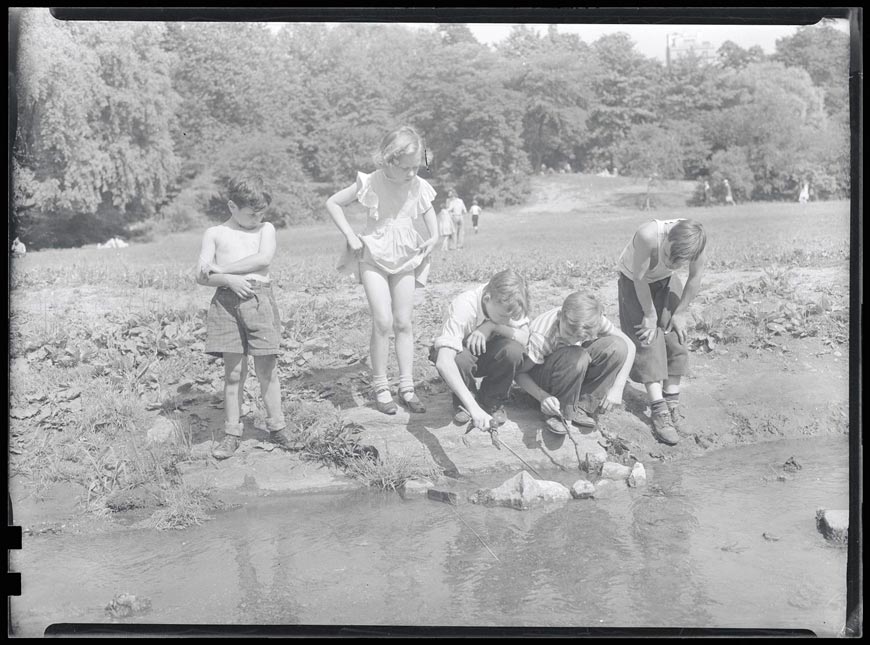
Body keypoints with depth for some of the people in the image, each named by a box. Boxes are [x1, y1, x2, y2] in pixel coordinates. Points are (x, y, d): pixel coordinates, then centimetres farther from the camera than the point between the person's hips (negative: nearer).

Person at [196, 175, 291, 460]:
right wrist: (229, 279, -17)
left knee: (266, 369, 4)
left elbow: (264, 259, -8)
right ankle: (232, 433, 11)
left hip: (260, 300, 0)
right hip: (227, 302, 0)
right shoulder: (214, 234, 10)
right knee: (233, 372, 2)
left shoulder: (266, 229, 11)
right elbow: (202, 276, 2)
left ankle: (276, 427, 17)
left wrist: (220, 268, -9)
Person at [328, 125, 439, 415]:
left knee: (404, 323, 5)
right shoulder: (370, 183, -15)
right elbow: (332, 203, -4)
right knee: (383, 321, -13)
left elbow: (428, 211, 16)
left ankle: (406, 387, 12)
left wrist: (434, 237, -1)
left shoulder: (419, 186, -5)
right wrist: (350, 236, -10)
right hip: (374, 256, -3)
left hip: (405, 259, 4)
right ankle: (379, 386, 0)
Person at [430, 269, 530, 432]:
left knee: (513, 350, -31)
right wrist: (473, 407, -56)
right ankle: (462, 402, -5)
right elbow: (443, 363, -47)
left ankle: (493, 400, -2)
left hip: (487, 351, 3)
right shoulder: (464, 307, -37)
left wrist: (492, 327, -36)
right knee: (460, 358, -40)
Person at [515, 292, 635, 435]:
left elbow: (628, 345, -16)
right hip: (540, 373, -5)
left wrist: (617, 388, -25)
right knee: (577, 359, -38)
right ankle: (561, 412, -15)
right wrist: (543, 397, -42)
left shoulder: (595, 320, -24)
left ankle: (582, 406, -14)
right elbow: (519, 373, -25)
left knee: (617, 346, -21)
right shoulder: (541, 337, -34)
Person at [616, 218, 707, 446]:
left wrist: (680, 313, -8)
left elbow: (695, 278, -13)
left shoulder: (696, 241, -31)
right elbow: (640, 278, -28)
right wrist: (650, 314, -19)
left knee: (675, 338, -3)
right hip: (634, 282, -3)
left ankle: (672, 400, 10)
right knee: (648, 341, -11)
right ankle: (659, 410, -11)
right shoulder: (648, 235, -42)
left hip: (666, 281, 4)